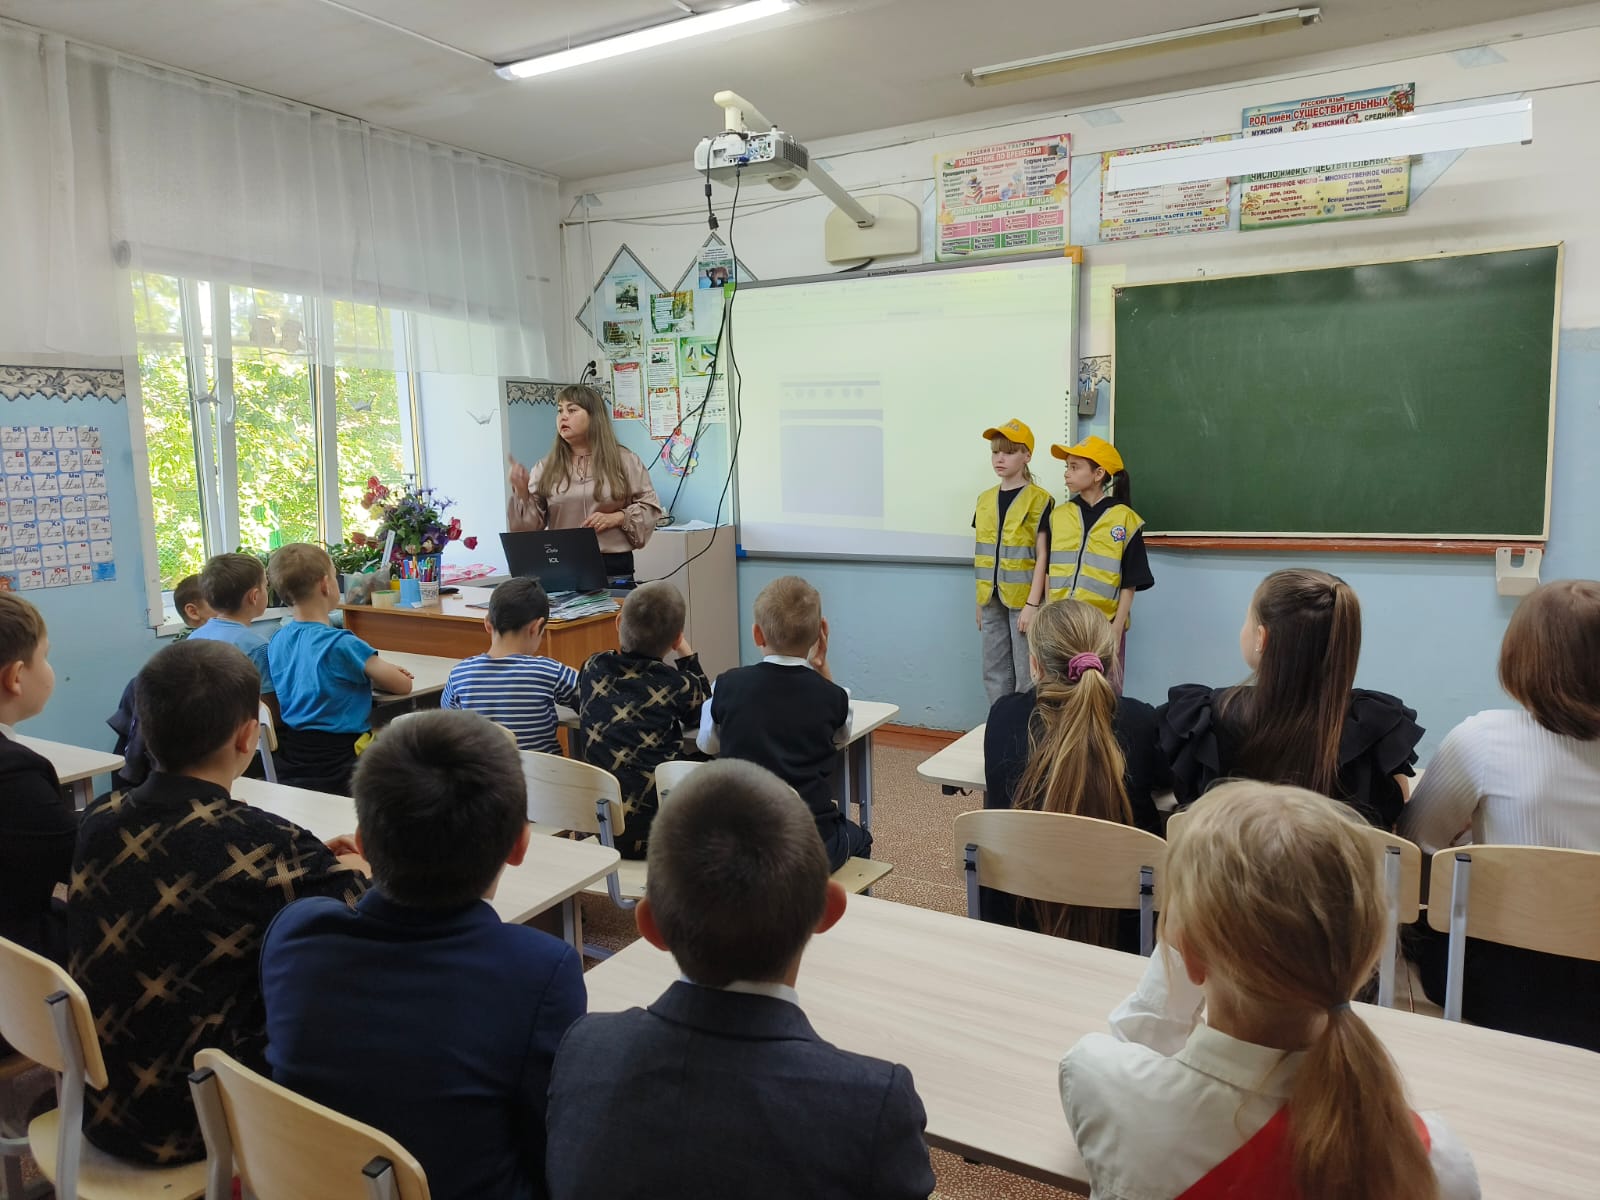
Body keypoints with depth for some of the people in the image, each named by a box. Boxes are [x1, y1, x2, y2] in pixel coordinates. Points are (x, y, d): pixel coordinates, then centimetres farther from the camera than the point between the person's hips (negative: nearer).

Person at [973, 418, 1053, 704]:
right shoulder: (985, 500, 10)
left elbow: (1042, 556, -9)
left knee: (1027, 674, -1)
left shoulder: (1039, 500, -7)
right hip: (991, 599, 6)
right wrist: (980, 602, 13)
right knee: (994, 672, 11)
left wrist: (1033, 603, -15)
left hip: (1023, 599, -6)